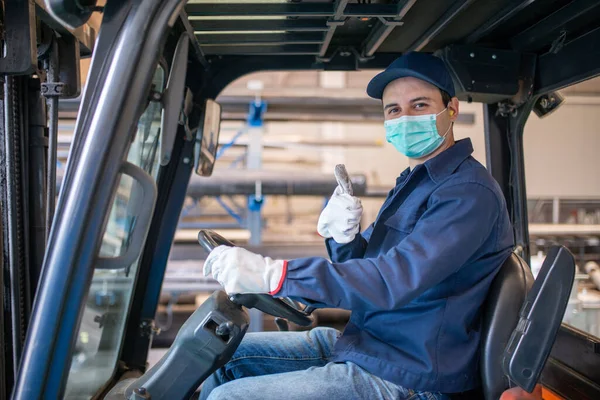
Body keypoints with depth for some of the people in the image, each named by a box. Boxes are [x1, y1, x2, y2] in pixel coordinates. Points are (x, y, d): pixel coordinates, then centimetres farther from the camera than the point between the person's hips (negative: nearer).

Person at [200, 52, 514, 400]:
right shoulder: (413, 181, 14)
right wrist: (343, 239, -11)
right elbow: (364, 267, 14)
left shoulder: (468, 192, -19)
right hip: (361, 342, 9)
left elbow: (395, 280, -31)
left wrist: (273, 274, -37)